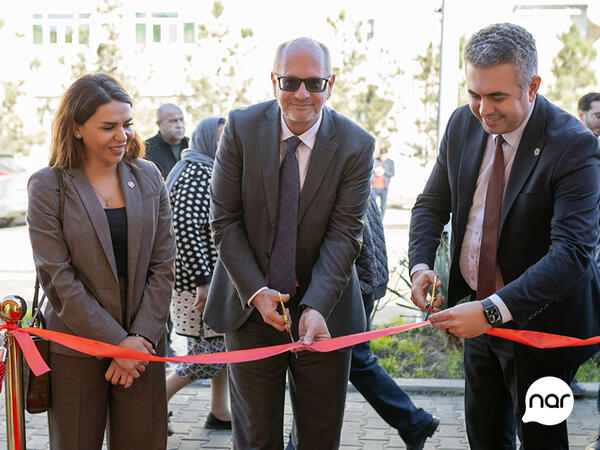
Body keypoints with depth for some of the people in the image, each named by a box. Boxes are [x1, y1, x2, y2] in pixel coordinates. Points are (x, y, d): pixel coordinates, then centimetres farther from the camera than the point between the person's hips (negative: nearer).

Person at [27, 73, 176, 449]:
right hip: (75, 352, -2)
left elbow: (163, 265, 3)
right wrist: (117, 342, -13)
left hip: (144, 344, 3)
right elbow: (57, 278, -10)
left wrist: (142, 338, -7)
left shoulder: (148, 178, 6)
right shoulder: (48, 186, -4)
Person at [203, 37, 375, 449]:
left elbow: (344, 234, -12)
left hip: (324, 312, 0)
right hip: (251, 307, 0)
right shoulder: (241, 128, -6)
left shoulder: (356, 145, -8)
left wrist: (316, 307, -25)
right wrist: (256, 292, -16)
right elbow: (224, 221, -5)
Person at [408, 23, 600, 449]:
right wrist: (420, 264, -14)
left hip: (537, 319, -5)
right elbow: (432, 203, 5)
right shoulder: (464, 124, -4)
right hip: (479, 308, 6)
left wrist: (493, 309, -40)